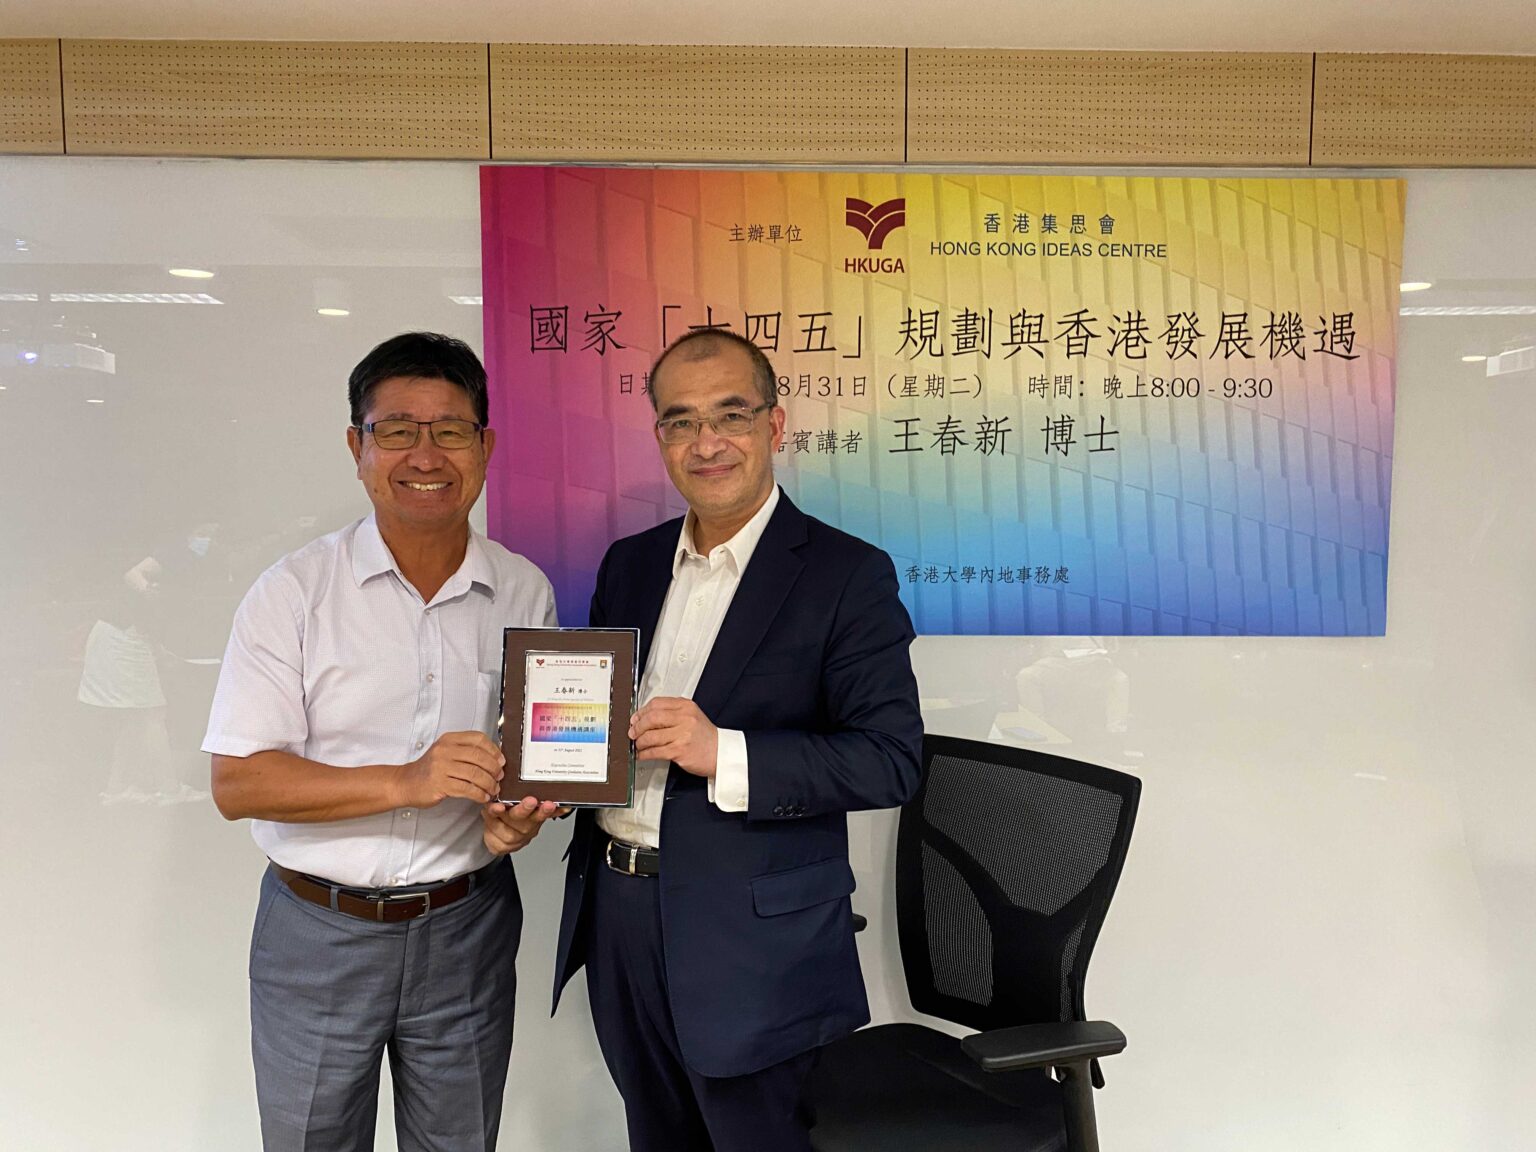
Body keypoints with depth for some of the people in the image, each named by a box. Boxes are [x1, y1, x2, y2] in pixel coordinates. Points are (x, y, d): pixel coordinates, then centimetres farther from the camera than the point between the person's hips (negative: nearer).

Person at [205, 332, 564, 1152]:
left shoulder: (526, 593, -1)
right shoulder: (294, 591, -10)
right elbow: (237, 783, -13)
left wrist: (523, 811, -12)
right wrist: (406, 782, -25)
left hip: (466, 929, 2)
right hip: (318, 935, -2)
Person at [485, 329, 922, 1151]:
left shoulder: (847, 574, -11)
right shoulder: (629, 564, 8)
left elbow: (892, 758, -16)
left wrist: (725, 754, -26)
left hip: (755, 947, -5)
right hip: (616, 920, 6)